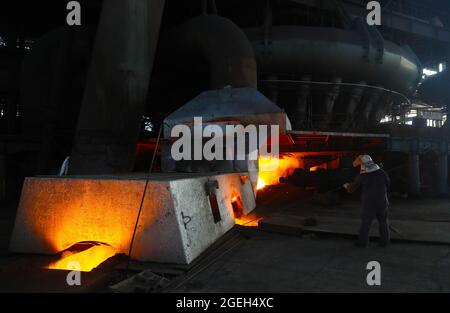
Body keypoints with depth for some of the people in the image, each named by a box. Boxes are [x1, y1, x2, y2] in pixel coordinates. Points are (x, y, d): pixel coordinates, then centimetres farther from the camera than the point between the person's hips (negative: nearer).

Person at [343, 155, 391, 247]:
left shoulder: (361, 177, -10)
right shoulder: (382, 172, -5)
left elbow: (352, 189, 3)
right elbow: (388, 184, 12)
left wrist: (347, 186, 24)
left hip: (369, 204, -2)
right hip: (382, 202, 2)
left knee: (365, 223, 11)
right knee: (383, 222, 17)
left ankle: (362, 241, 17)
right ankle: (384, 241, 22)